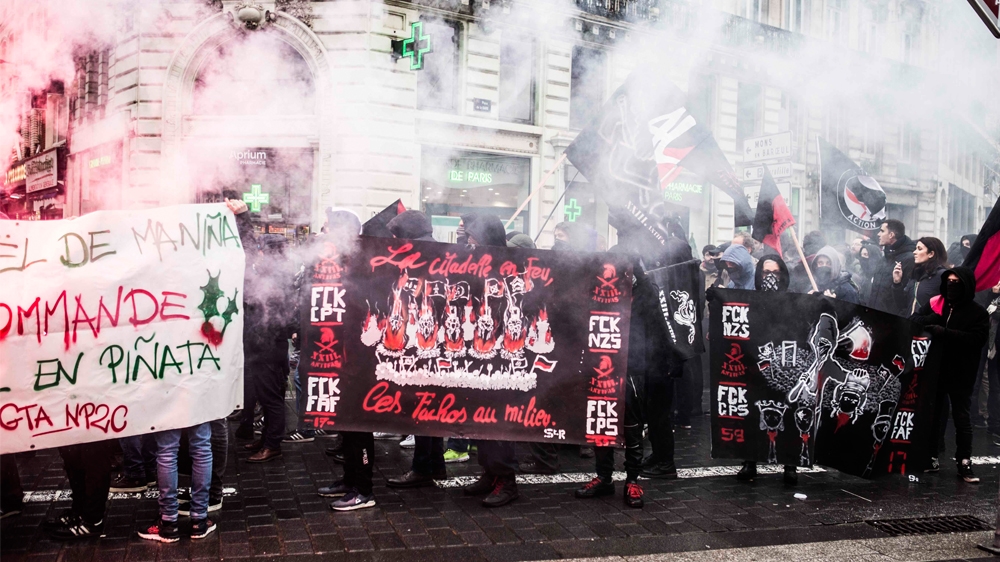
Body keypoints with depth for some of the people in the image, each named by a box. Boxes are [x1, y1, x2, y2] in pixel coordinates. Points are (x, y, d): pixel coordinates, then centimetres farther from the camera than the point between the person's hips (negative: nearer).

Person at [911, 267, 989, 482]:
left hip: (960, 373, -3)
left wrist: (946, 333, -25)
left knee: (961, 417, 3)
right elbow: (913, 321, 0)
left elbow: (978, 338, -15)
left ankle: (963, 462, 7)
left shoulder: (978, 312, -2)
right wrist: (934, 319, -19)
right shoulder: (935, 303, 7)